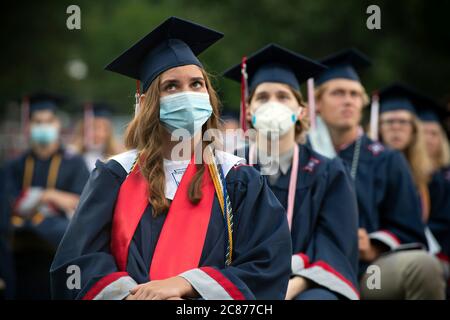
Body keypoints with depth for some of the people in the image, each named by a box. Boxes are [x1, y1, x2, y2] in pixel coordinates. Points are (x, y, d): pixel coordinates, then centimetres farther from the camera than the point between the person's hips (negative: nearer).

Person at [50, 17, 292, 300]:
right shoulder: (117, 176, 8)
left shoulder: (238, 180, 7)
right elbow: (79, 258, 1)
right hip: (132, 295, 1)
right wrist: (131, 294, -16)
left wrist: (182, 285, -13)